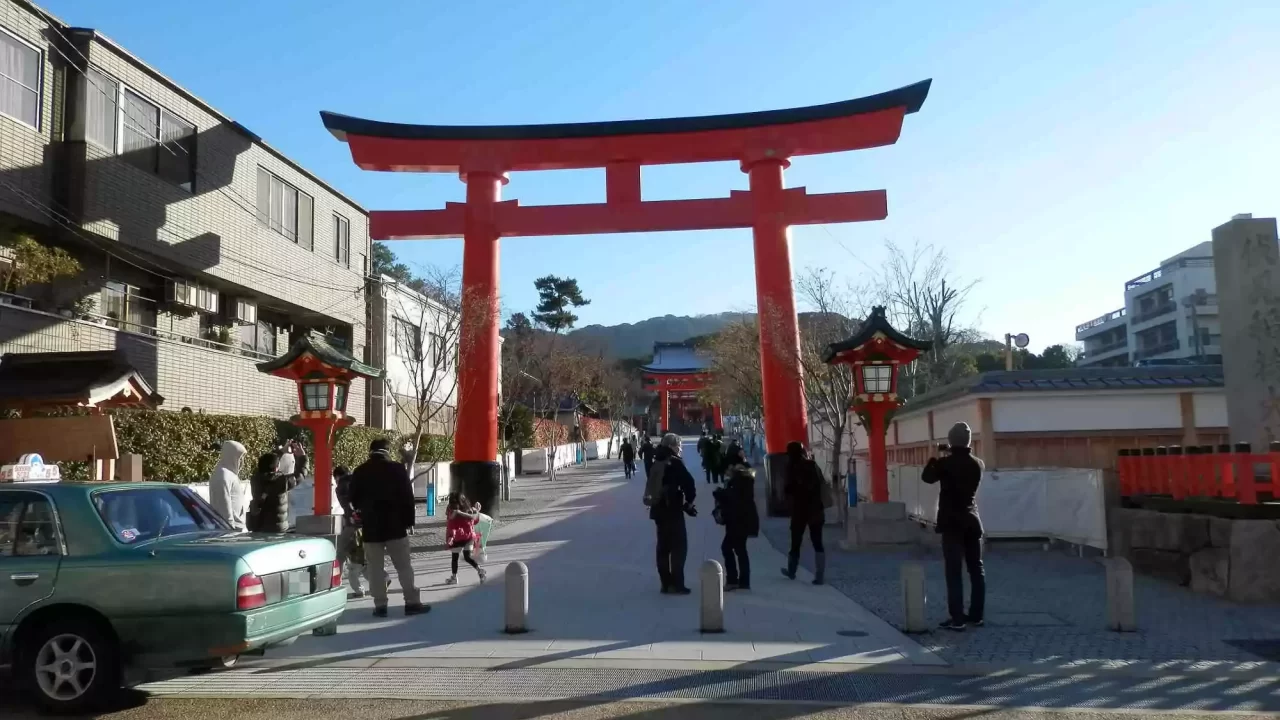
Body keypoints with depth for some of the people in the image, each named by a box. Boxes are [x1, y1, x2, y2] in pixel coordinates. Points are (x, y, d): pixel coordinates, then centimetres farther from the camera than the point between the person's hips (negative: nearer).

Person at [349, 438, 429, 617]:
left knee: (375, 568, 5)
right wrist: (408, 521, 3)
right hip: (395, 525, -1)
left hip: (371, 527, 1)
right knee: (404, 566, 3)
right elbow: (407, 497, -4)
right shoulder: (398, 469, -4)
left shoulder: (359, 472, 2)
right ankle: (412, 602, 2)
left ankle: (380, 605, 3)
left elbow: (354, 500, 9)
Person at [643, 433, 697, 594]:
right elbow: (689, 483, -19)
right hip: (672, 509, -8)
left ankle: (666, 583, 17)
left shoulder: (657, 463, 12)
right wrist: (689, 502, 1)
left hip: (658, 509, 8)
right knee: (679, 546, -2)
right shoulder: (674, 462, -12)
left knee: (663, 546, 12)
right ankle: (676, 584, -3)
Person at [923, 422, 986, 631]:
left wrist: (934, 457, 14)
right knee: (976, 569, 11)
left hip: (952, 522, -5)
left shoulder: (945, 463, -11)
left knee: (954, 572, -4)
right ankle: (976, 615, 17)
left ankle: (957, 619, -5)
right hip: (972, 521, 5)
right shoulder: (978, 464, 2)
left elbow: (927, 477, 5)